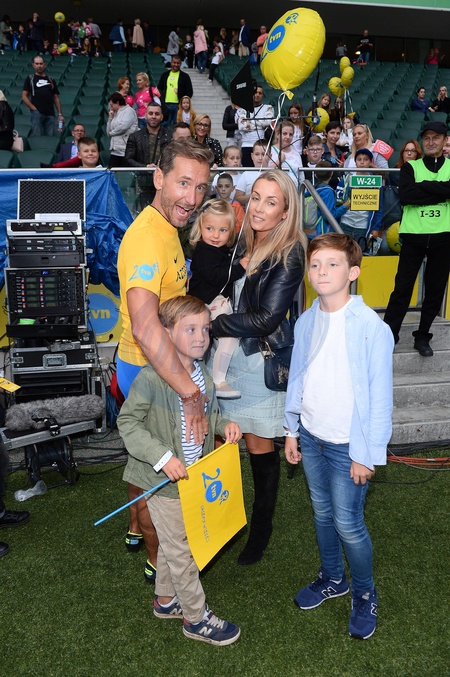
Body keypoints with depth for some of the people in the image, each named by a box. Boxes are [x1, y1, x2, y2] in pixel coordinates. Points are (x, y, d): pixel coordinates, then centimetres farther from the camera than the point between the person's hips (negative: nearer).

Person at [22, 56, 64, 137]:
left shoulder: (51, 80, 18)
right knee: (37, 137, -11)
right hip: (37, 113, -3)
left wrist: (60, 114, 6)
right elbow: (24, 96, 5)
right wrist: (33, 108, -7)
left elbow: (56, 98, 17)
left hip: (50, 114, 3)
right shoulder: (30, 79, 10)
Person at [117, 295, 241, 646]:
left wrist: (224, 425, -5)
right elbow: (128, 422, -20)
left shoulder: (204, 378, 1)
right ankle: (195, 617, 25)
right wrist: (162, 457, -27)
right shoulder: (151, 378, -22)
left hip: (194, 477, 7)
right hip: (164, 479, -7)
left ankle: (166, 599, 43)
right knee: (180, 547, 7)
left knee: (173, 542, 23)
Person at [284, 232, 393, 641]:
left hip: (348, 445, -5)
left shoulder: (372, 327, -17)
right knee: (322, 514, 20)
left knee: (347, 524, 5)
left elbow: (379, 395, -14)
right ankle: (333, 579, 43)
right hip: (311, 437, 5)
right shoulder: (306, 322, -1)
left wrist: (367, 453, -12)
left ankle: (365, 595, 31)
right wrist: (292, 430, 11)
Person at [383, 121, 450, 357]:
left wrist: (423, 186, -13)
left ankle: (423, 336, 19)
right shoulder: (410, 167, 7)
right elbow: (405, 195, -12)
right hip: (414, 235, -1)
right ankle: (388, 334, 8)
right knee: (403, 286, 1)